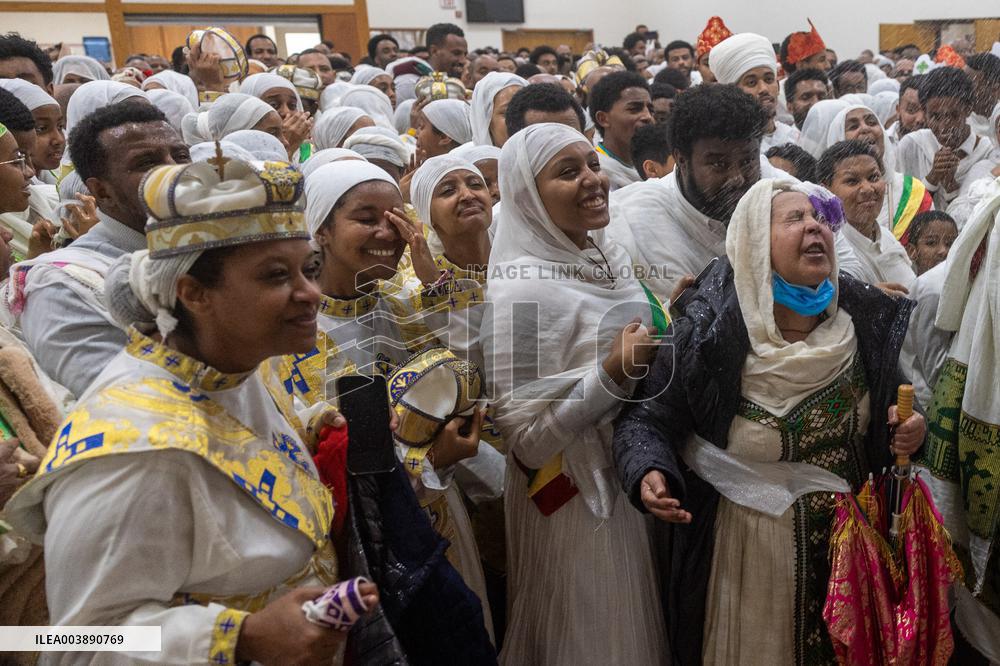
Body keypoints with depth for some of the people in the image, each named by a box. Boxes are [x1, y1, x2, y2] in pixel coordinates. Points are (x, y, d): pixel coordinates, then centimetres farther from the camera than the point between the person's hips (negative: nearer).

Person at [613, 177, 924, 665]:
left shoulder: (864, 321, -6)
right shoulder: (710, 333, -20)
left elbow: (892, 396, 11)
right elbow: (648, 417, -14)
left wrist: (910, 427, -10)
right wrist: (649, 472, -33)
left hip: (849, 539, 5)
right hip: (748, 548, -4)